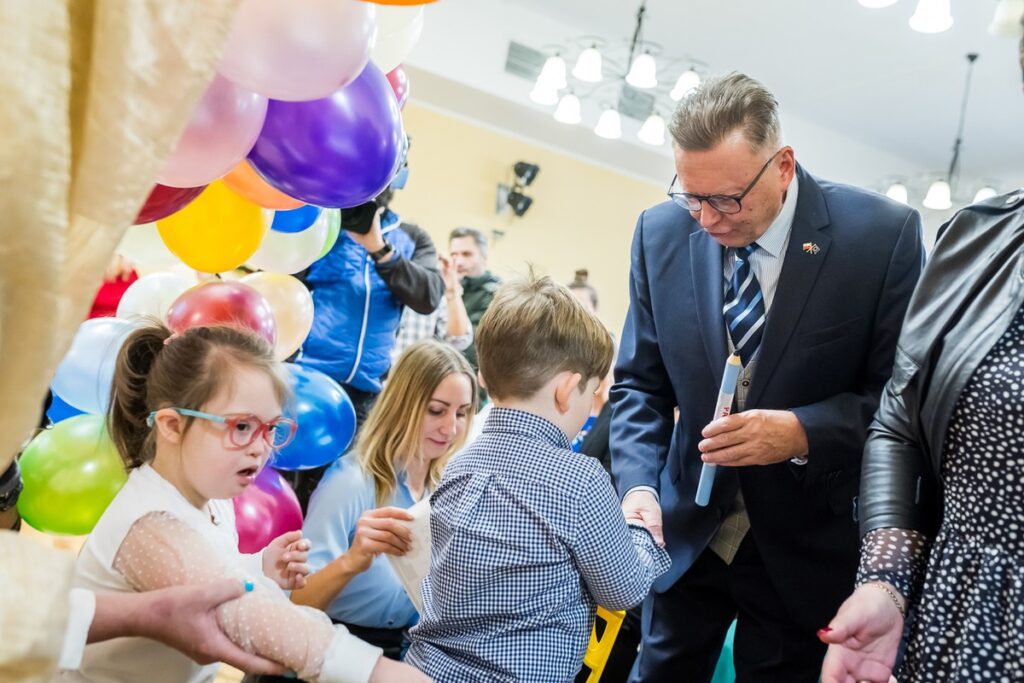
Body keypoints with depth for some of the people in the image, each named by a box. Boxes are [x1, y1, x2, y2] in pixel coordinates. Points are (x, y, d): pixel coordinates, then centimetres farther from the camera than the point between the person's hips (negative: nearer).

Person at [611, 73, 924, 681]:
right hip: (687, 530, 3)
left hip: (806, 545, -2)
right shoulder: (661, 233, -6)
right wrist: (638, 485, -15)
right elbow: (641, 383, 0)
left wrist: (804, 432, -27)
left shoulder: (882, 235, -16)